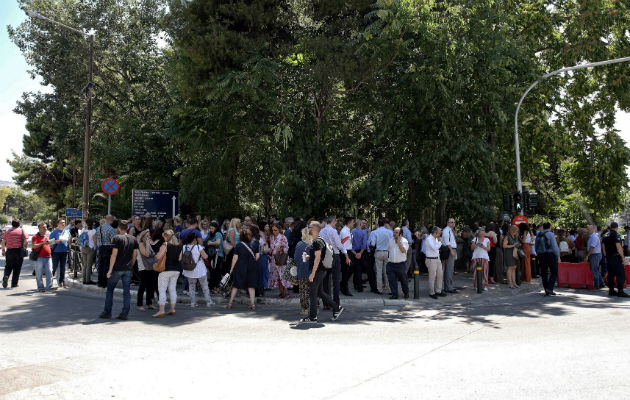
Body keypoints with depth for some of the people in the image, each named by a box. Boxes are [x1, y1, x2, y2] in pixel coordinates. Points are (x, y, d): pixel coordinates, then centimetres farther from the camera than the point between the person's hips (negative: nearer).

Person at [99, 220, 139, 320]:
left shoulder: (117, 238, -8)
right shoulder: (133, 239, 6)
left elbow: (114, 254, -13)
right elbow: (135, 254, 8)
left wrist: (110, 269, -11)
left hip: (117, 268, -4)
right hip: (128, 269, 4)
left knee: (110, 289, 12)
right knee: (127, 291, 5)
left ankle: (107, 312, 15)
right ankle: (125, 314, 5)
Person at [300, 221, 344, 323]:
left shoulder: (317, 241, -17)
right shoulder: (320, 240, 14)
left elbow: (317, 258, -22)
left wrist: (312, 273, -23)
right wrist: (308, 257, 18)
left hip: (317, 271, -10)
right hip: (321, 271, 10)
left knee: (312, 294, -1)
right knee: (320, 292, 16)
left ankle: (312, 317, 7)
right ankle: (336, 308, 18)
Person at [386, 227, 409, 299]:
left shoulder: (404, 241, -8)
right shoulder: (390, 240, 9)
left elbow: (403, 251, -23)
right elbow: (388, 250, 20)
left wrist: (398, 242, -22)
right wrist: (388, 258, 17)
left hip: (401, 264, -4)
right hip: (391, 264, 4)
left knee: (403, 280, 10)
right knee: (392, 280, 0)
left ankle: (406, 293, 29)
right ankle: (394, 294, 9)